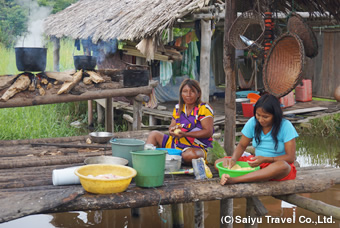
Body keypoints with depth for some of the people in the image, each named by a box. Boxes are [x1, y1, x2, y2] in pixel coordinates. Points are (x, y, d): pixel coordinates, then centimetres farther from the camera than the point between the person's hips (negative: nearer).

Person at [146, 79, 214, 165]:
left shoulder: (204, 109, -11)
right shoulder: (178, 108, 9)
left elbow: (208, 132, -18)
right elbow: (172, 126, 16)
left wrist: (185, 134, -25)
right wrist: (172, 130, -12)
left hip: (196, 148, -7)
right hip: (175, 144, 7)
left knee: (190, 155, -41)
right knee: (154, 134, 8)